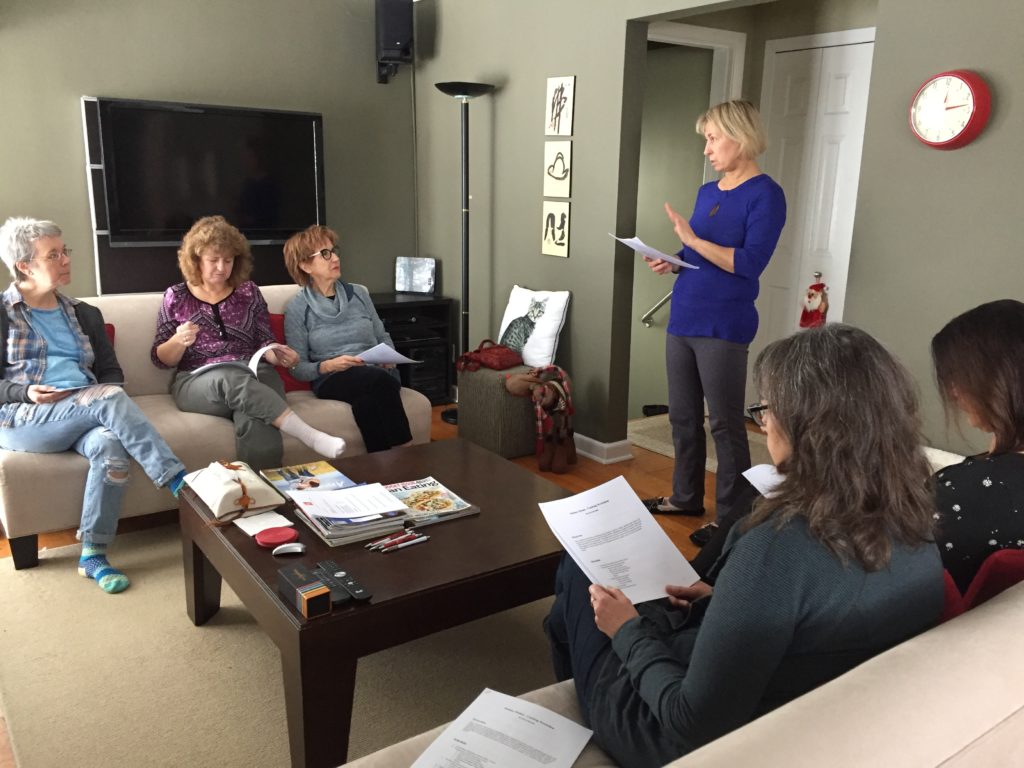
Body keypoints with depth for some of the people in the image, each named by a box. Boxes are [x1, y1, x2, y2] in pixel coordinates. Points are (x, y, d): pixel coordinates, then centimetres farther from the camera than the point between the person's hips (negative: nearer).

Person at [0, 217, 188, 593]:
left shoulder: (84, 314, 20)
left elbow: (112, 372, 18)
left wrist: (106, 401, -5)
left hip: (83, 416, 4)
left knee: (111, 445, -33)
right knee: (109, 398, -33)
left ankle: (93, 555, -28)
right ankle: (182, 485, -36)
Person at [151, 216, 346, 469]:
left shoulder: (249, 291, 13)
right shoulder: (176, 296, 10)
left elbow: (264, 342, 12)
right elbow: (161, 359, 10)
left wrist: (277, 354, -11)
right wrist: (179, 340, -12)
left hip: (255, 376, 1)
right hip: (198, 382, 0)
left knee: (255, 423, -38)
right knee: (232, 379, -39)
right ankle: (310, 436, -48)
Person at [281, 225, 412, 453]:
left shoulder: (358, 293, 15)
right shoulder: (297, 308, 4)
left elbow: (383, 337, 23)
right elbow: (298, 368, 2)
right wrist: (327, 366, -17)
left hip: (379, 375, 3)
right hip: (332, 380, -3)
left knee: (368, 401, -37)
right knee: (379, 379, -36)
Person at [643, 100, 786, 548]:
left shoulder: (765, 195, -9)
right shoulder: (707, 192, 14)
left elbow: (749, 263, -20)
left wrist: (693, 239, -20)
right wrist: (673, 263, 3)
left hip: (722, 327, -8)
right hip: (682, 320, 8)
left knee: (725, 423, -1)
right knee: (682, 417, 15)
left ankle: (731, 516, 11)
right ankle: (686, 497, 30)